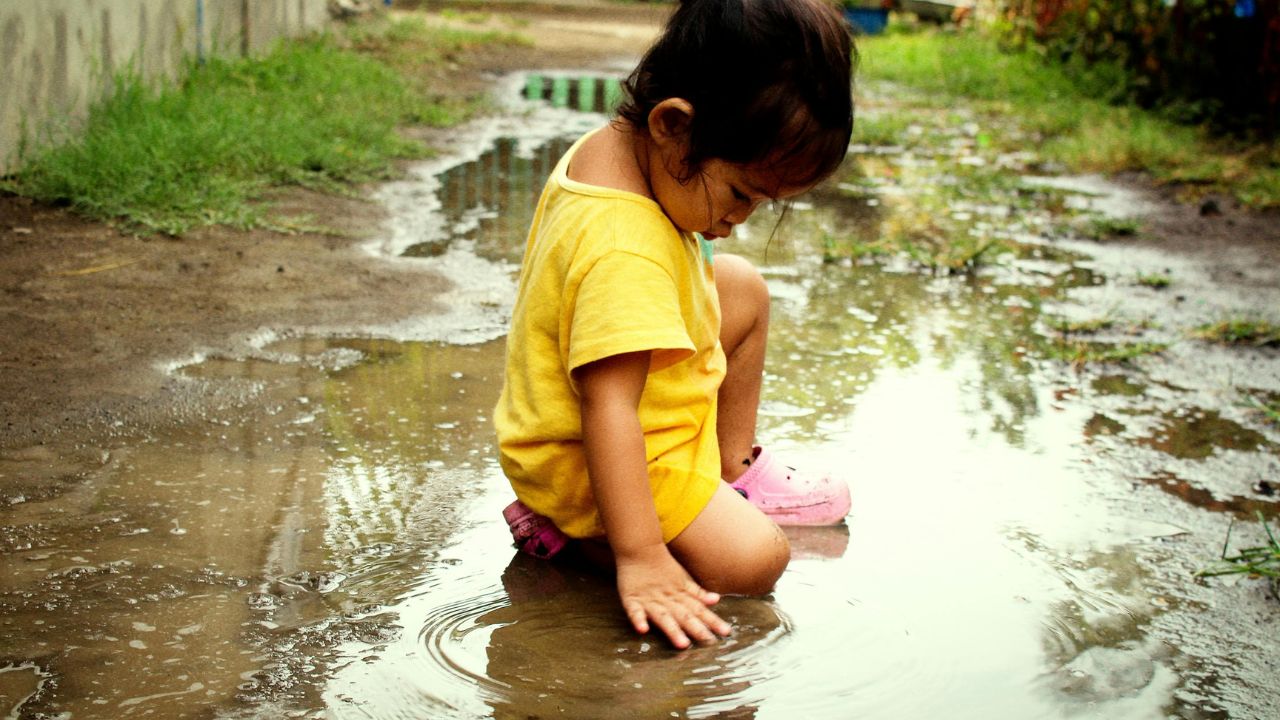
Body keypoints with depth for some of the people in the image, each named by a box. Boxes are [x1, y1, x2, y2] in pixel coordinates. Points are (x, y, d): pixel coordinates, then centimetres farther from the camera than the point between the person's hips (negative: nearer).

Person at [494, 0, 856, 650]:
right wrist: (639, 558, -38)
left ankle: (733, 469, 26)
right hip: (585, 460, -10)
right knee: (752, 558, -21)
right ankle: (570, 525, -4)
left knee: (742, 286, 14)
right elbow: (608, 410, -38)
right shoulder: (623, 253, -36)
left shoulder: (614, 145, -6)